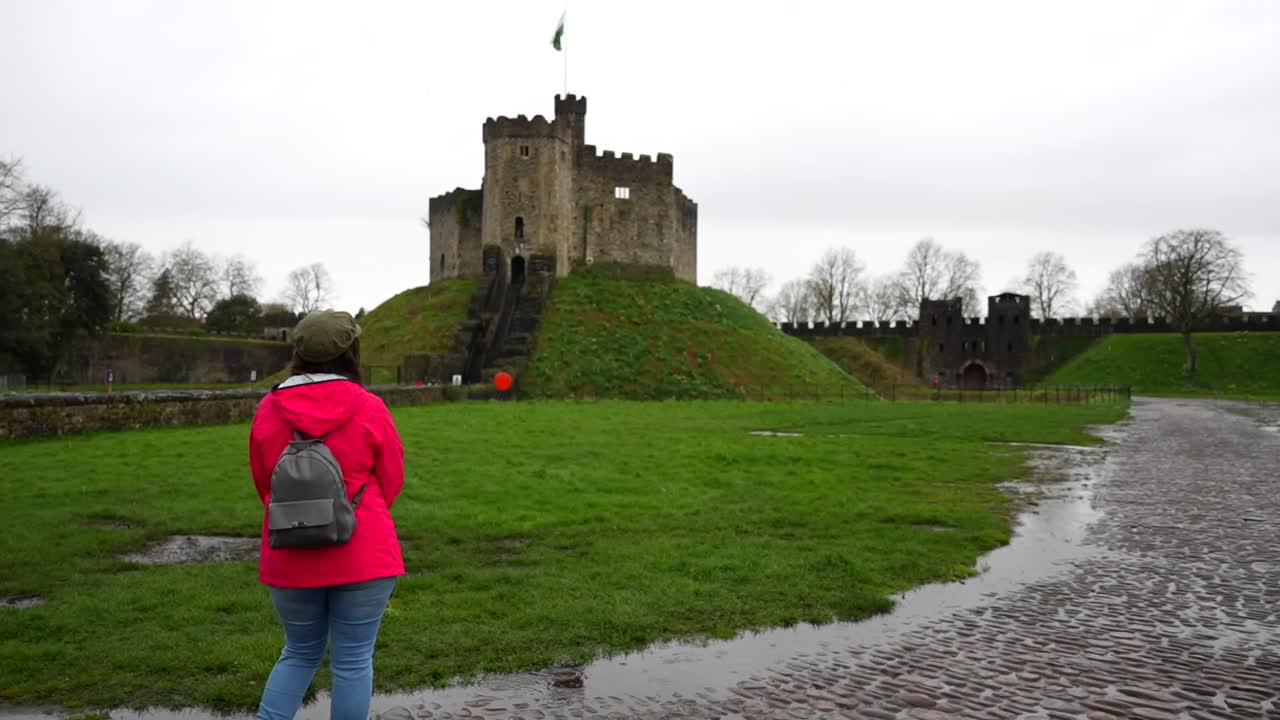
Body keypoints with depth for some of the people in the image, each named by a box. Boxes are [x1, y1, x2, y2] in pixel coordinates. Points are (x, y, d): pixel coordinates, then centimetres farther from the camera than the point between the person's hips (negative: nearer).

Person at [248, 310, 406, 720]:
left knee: (300, 653, 22)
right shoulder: (370, 409, -10)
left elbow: (262, 484, 9)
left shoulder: (268, 410, -1)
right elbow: (392, 481, 0)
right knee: (353, 660, 8)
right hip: (363, 556, -3)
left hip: (289, 559, 3)